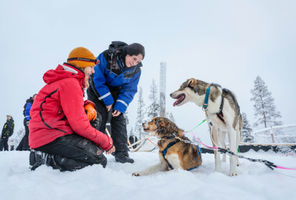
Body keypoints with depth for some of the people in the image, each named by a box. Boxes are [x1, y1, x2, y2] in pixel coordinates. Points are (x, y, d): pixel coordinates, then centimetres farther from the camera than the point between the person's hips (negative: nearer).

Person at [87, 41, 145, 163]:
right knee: (100, 117, -14)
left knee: (119, 119, -5)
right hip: (98, 89, -3)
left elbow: (129, 90, -10)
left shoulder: (136, 70, -14)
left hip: (115, 92, 4)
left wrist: (120, 107, -22)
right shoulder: (107, 56, -26)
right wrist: (107, 100, -24)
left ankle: (121, 154, 0)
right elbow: (97, 78, -23)